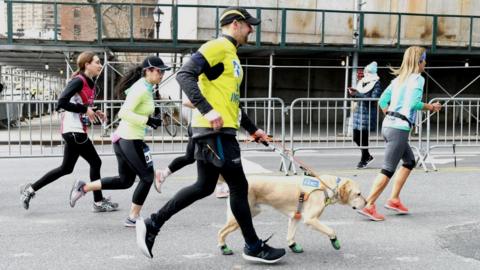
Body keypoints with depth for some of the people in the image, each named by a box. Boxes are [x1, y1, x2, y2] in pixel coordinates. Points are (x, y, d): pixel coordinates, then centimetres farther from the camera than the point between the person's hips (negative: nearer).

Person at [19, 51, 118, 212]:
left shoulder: (89, 83, 12)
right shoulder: (78, 81, -15)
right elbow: (62, 103, -23)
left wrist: (94, 111, 5)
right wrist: (85, 109, -20)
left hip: (75, 131, 10)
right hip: (74, 131, -10)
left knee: (66, 168, 14)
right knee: (95, 162, 0)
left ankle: (31, 189, 19)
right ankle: (99, 202, 10)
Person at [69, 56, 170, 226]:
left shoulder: (145, 88, 13)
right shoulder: (141, 89, -17)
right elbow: (124, 113, -25)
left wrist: (150, 120, 13)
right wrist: (148, 120, -27)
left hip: (122, 138, 10)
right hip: (130, 140, -10)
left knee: (125, 180, 18)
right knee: (147, 177, 3)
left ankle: (83, 187, 19)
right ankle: (133, 218, 12)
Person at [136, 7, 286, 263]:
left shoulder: (231, 55, 22)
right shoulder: (218, 46, -9)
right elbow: (185, 74, -21)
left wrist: (253, 129, 27)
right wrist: (207, 110, -29)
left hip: (219, 130, 10)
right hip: (214, 129, -10)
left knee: (204, 187, 12)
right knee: (239, 186, -1)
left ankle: (152, 224, 16)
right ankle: (253, 247, 12)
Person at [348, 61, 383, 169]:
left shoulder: (376, 84, -6)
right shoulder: (361, 82, 15)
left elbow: (373, 99, -17)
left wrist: (357, 94, -20)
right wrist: (353, 93, -4)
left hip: (368, 113, -7)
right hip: (358, 111, 7)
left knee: (363, 138, -4)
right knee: (356, 137, 8)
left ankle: (364, 160, 12)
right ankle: (367, 156, 28)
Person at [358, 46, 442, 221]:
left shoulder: (399, 78, 16)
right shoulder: (417, 78, -7)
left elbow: (382, 102, 15)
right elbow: (414, 103, -20)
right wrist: (431, 107, -5)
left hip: (388, 124, 9)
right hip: (400, 128, -9)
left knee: (409, 161, 21)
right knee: (388, 169, -7)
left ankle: (394, 199, 19)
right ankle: (369, 206, -8)